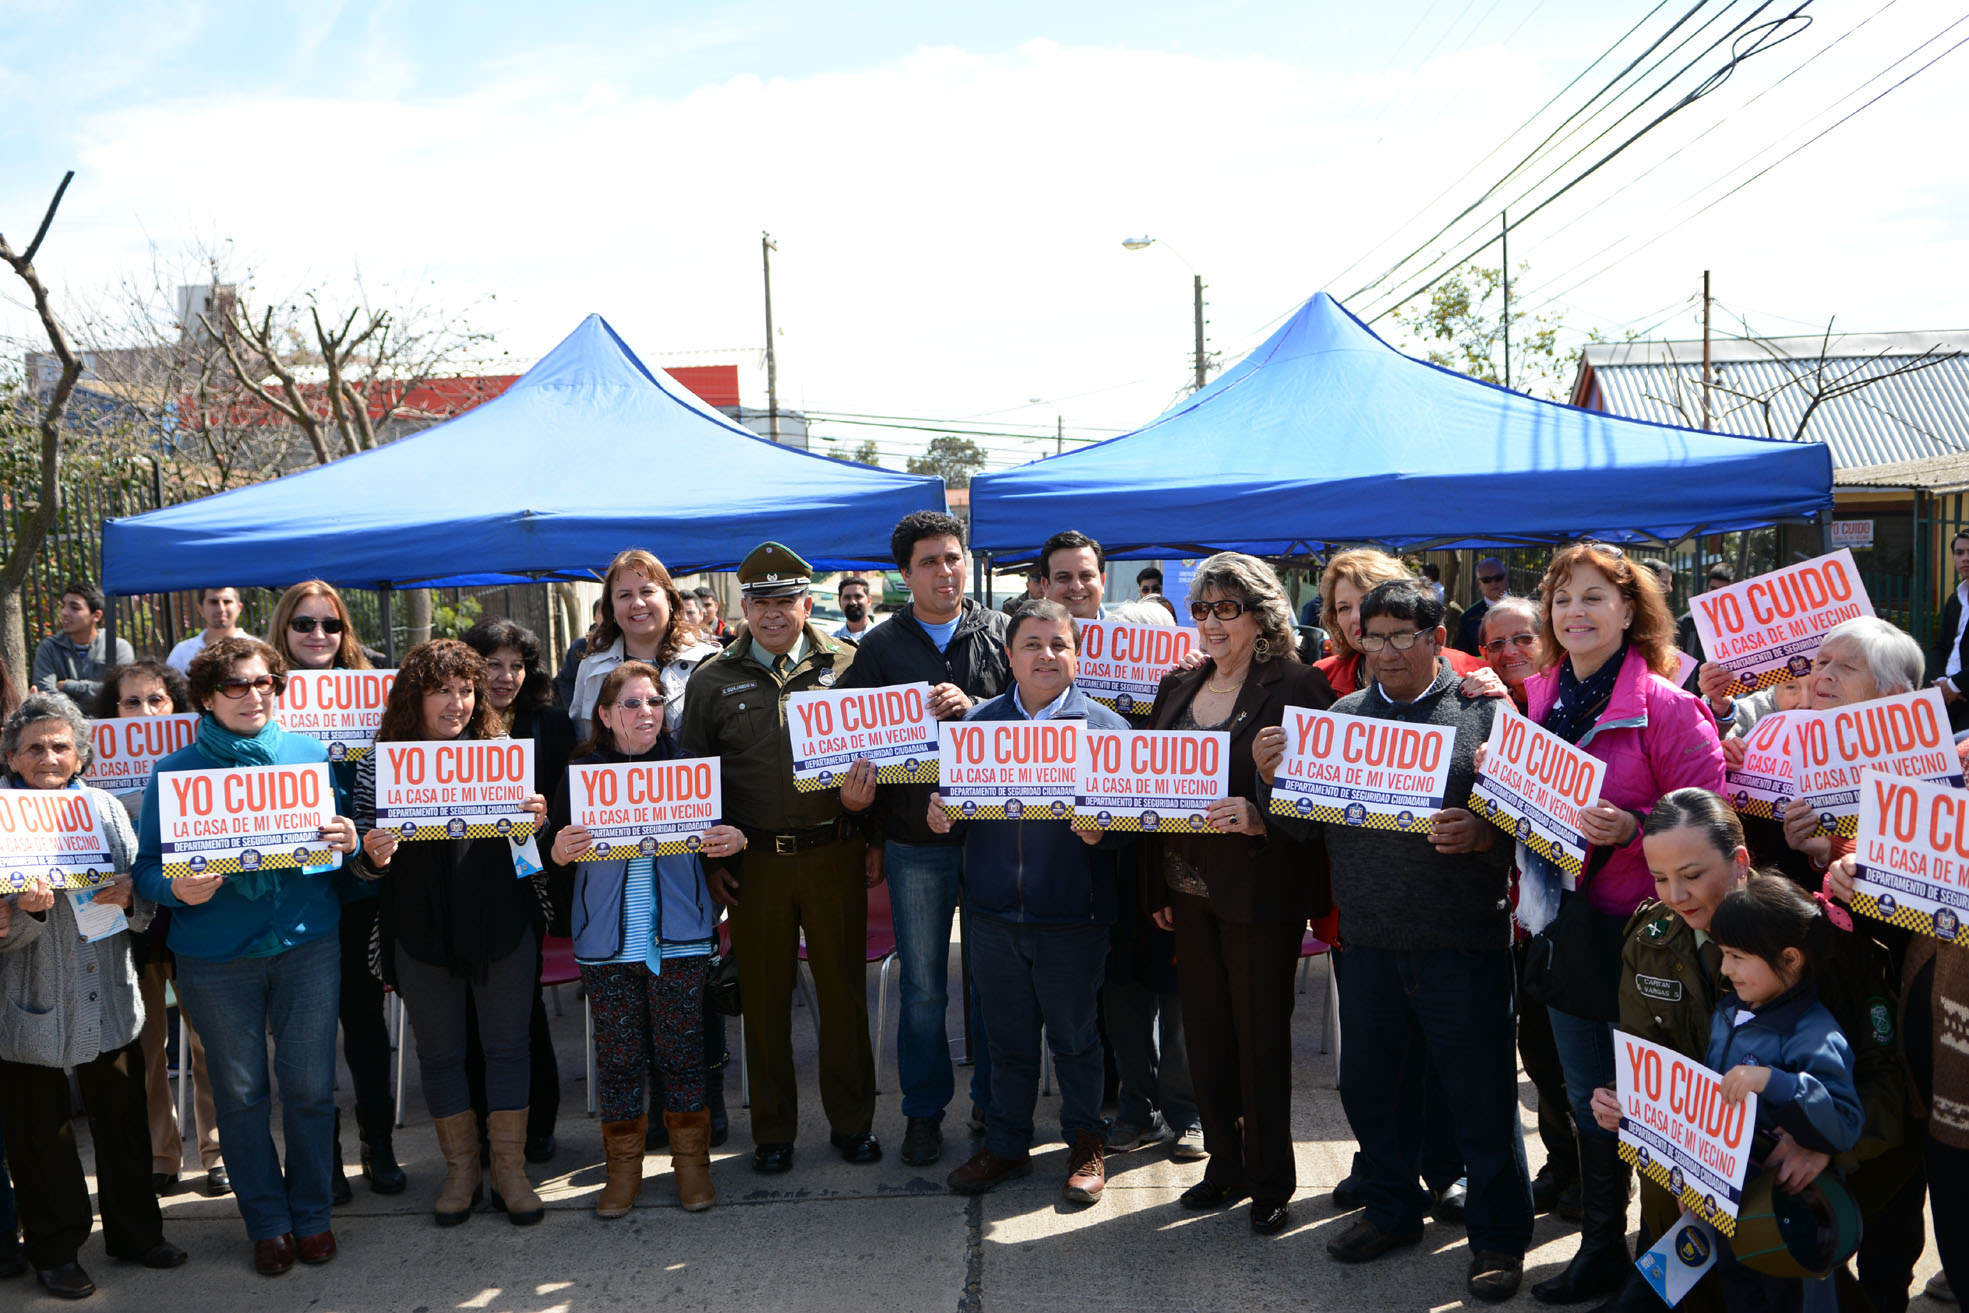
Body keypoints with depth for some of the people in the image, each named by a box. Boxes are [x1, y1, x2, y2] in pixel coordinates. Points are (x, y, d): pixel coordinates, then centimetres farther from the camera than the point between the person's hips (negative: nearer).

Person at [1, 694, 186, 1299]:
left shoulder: (107, 807, 4)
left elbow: (146, 910, 7)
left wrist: (128, 898, -15)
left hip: (109, 1000, 3)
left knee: (124, 1121, 12)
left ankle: (136, 1231, 30)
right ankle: (55, 1250, 25)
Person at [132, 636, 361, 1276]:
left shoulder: (311, 755, 3)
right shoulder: (174, 772, 0)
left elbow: (342, 839, 10)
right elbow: (147, 868, 0)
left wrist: (349, 842, -13)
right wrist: (178, 889, -21)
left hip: (307, 942, 1)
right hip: (215, 957, 0)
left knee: (309, 1086, 5)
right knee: (241, 1094, 9)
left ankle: (311, 1213, 25)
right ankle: (267, 1222, 26)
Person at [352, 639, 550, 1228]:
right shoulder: (381, 760, -2)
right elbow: (364, 861, 3)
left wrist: (536, 822, -15)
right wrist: (372, 857, -20)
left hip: (503, 922, 0)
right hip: (420, 930, 0)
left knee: (507, 1046, 7)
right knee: (439, 1052, 11)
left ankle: (510, 1170, 20)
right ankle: (460, 1168, 28)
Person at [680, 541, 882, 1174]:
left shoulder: (847, 665, 3)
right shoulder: (713, 680, 6)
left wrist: (871, 835, -6)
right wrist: (709, 859, 4)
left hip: (834, 854, 0)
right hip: (754, 861, 1)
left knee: (843, 990, 7)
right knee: (764, 997, 8)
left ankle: (851, 1120, 23)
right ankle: (772, 1130, 21)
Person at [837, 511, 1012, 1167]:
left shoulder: (1001, 632, 4)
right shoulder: (880, 647, 5)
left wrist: (974, 708, -21)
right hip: (916, 843, 0)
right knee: (922, 989, 8)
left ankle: (995, 1102, 25)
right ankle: (923, 1111, 23)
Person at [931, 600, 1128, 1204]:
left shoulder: (1105, 725, -2)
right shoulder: (978, 721, 7)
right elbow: (951, 793, 12)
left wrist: (1102, 829, -24)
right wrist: (938, 812, -10)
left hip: (1072, 914, -2)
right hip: (995, 910, 3)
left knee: (1075, 1036, 10)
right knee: (1007, 1037, 14)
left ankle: (1086, 1143, 28)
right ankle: (1006, 1145, 30)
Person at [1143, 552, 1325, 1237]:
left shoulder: (1295, 685, -10)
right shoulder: (1177, 687, 10)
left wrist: (1258, 818, -29)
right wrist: (1158, 887, 10)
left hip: (1260, 890, -6)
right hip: (1189, 889, 6)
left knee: (1262, 1034, 5)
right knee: (1206, 1031, 13)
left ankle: (1270, 1180, 20)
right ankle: (1225, 1163, 29)